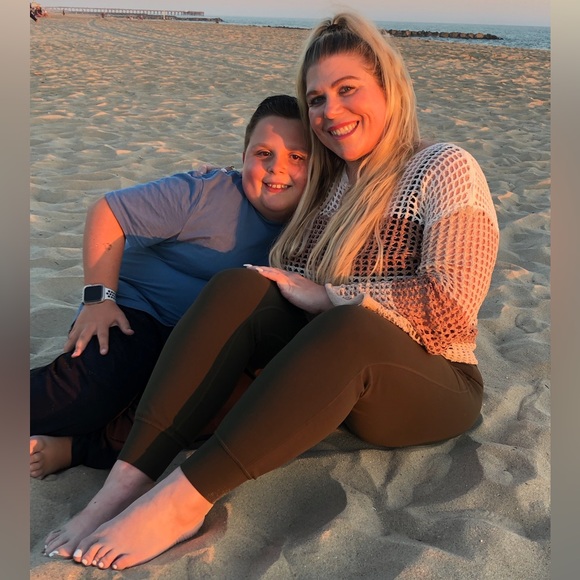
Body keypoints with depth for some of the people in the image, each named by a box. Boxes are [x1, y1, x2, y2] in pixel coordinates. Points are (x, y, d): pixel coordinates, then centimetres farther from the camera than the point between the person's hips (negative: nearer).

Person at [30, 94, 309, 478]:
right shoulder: (207, 193, -12)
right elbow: (106, 214, -11)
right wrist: (99, 299, -18)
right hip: (137, 312, -4)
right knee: (88, 395, -35)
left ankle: (77, 447, -24)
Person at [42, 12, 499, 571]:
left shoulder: (444, 168, -5)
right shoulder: (331, 182, 14)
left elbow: (449, 304, -17)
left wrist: (326, 294, -16)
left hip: (431, 384, -4)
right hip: (330, 366, 5)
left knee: (347, 327, -38)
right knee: (237, 286, -21)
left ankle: (182, 500, -36)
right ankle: (126, 482, -30)